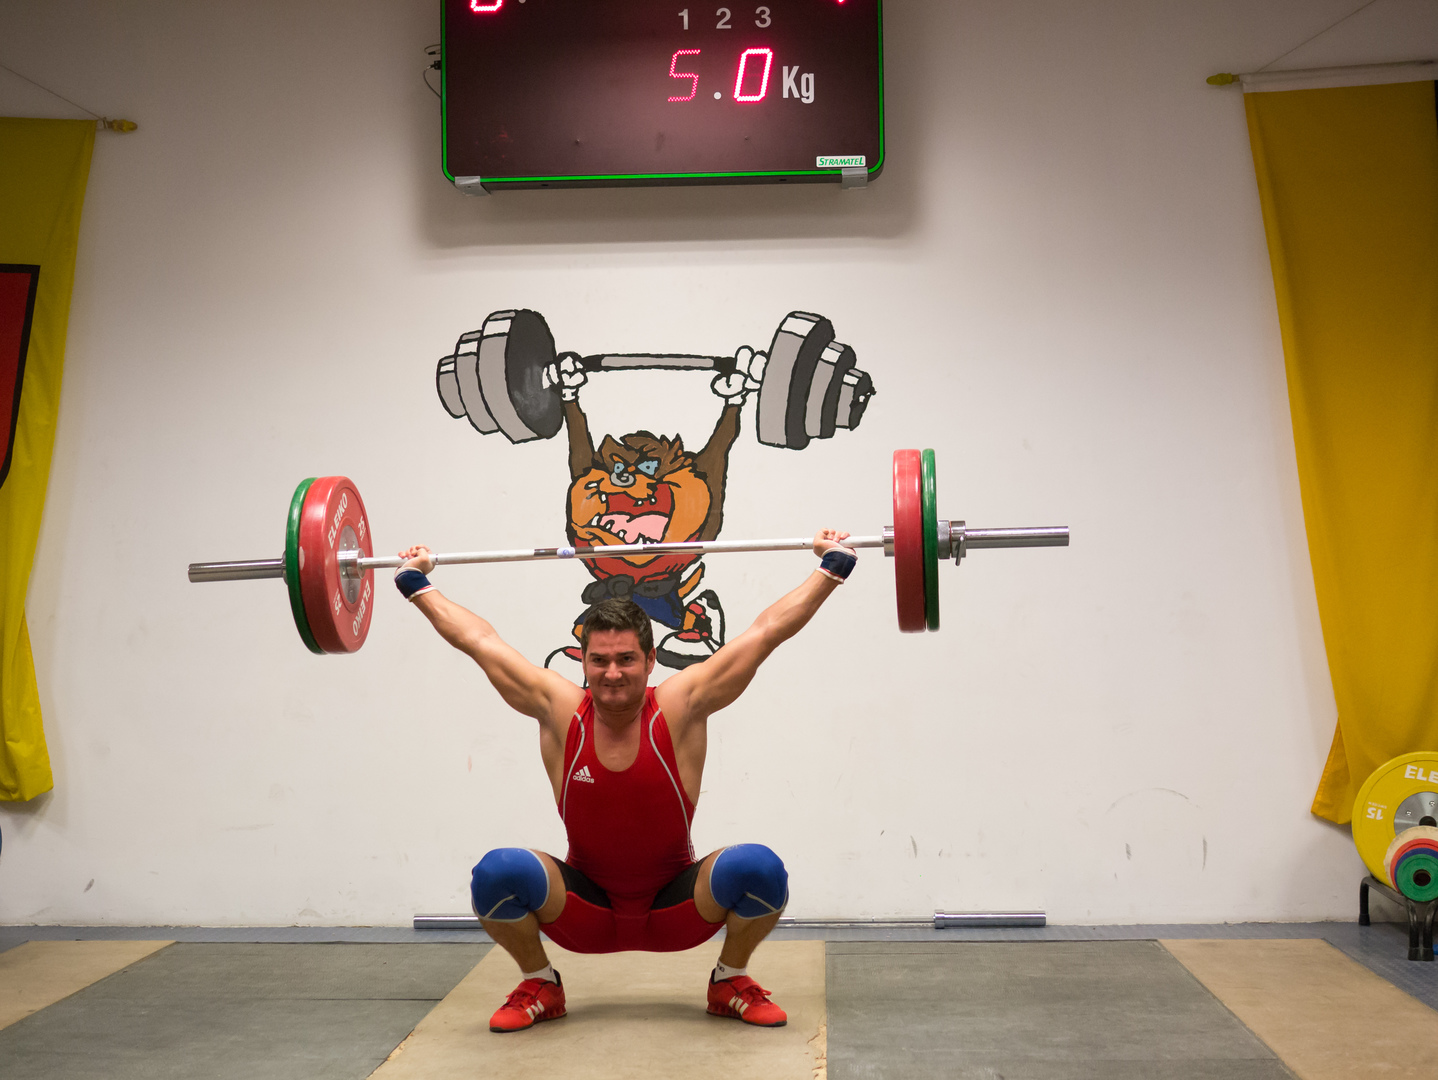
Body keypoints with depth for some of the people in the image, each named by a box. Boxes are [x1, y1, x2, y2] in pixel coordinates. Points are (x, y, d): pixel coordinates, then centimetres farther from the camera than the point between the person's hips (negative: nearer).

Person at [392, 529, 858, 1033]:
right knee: (496, 873, -27)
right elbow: (478, 639, -3)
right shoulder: (558, 709, -13)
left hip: (676, 910, 0)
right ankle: (539, 985, 3)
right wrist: (415, 582, 3)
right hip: (585, 912, 1)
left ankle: (732, 981, 3)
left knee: (759, 868, -29)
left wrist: (833, 565, -13)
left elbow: (768, 629, -14)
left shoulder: (680, 707, -16)